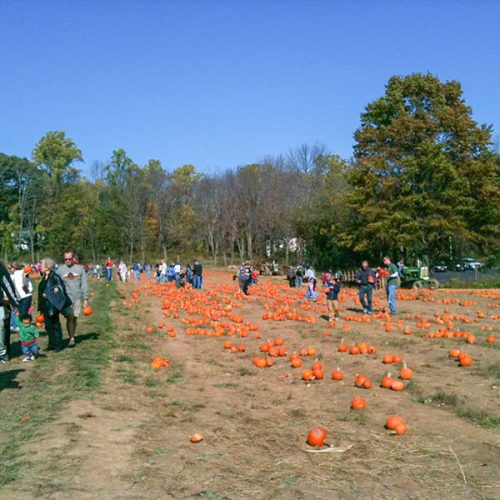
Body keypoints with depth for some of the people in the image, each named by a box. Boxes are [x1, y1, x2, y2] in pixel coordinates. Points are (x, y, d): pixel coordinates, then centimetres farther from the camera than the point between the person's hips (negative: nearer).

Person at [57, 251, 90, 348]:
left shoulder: (80, 269, 5)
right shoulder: (60, 269, 2)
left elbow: (84, 284, 6)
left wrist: (86, 298, 3)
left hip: (77, 297, 2)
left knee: (75, 318, 8)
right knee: (69, 318, -10)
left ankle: (73, 336, 21)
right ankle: (71, 339, -5)